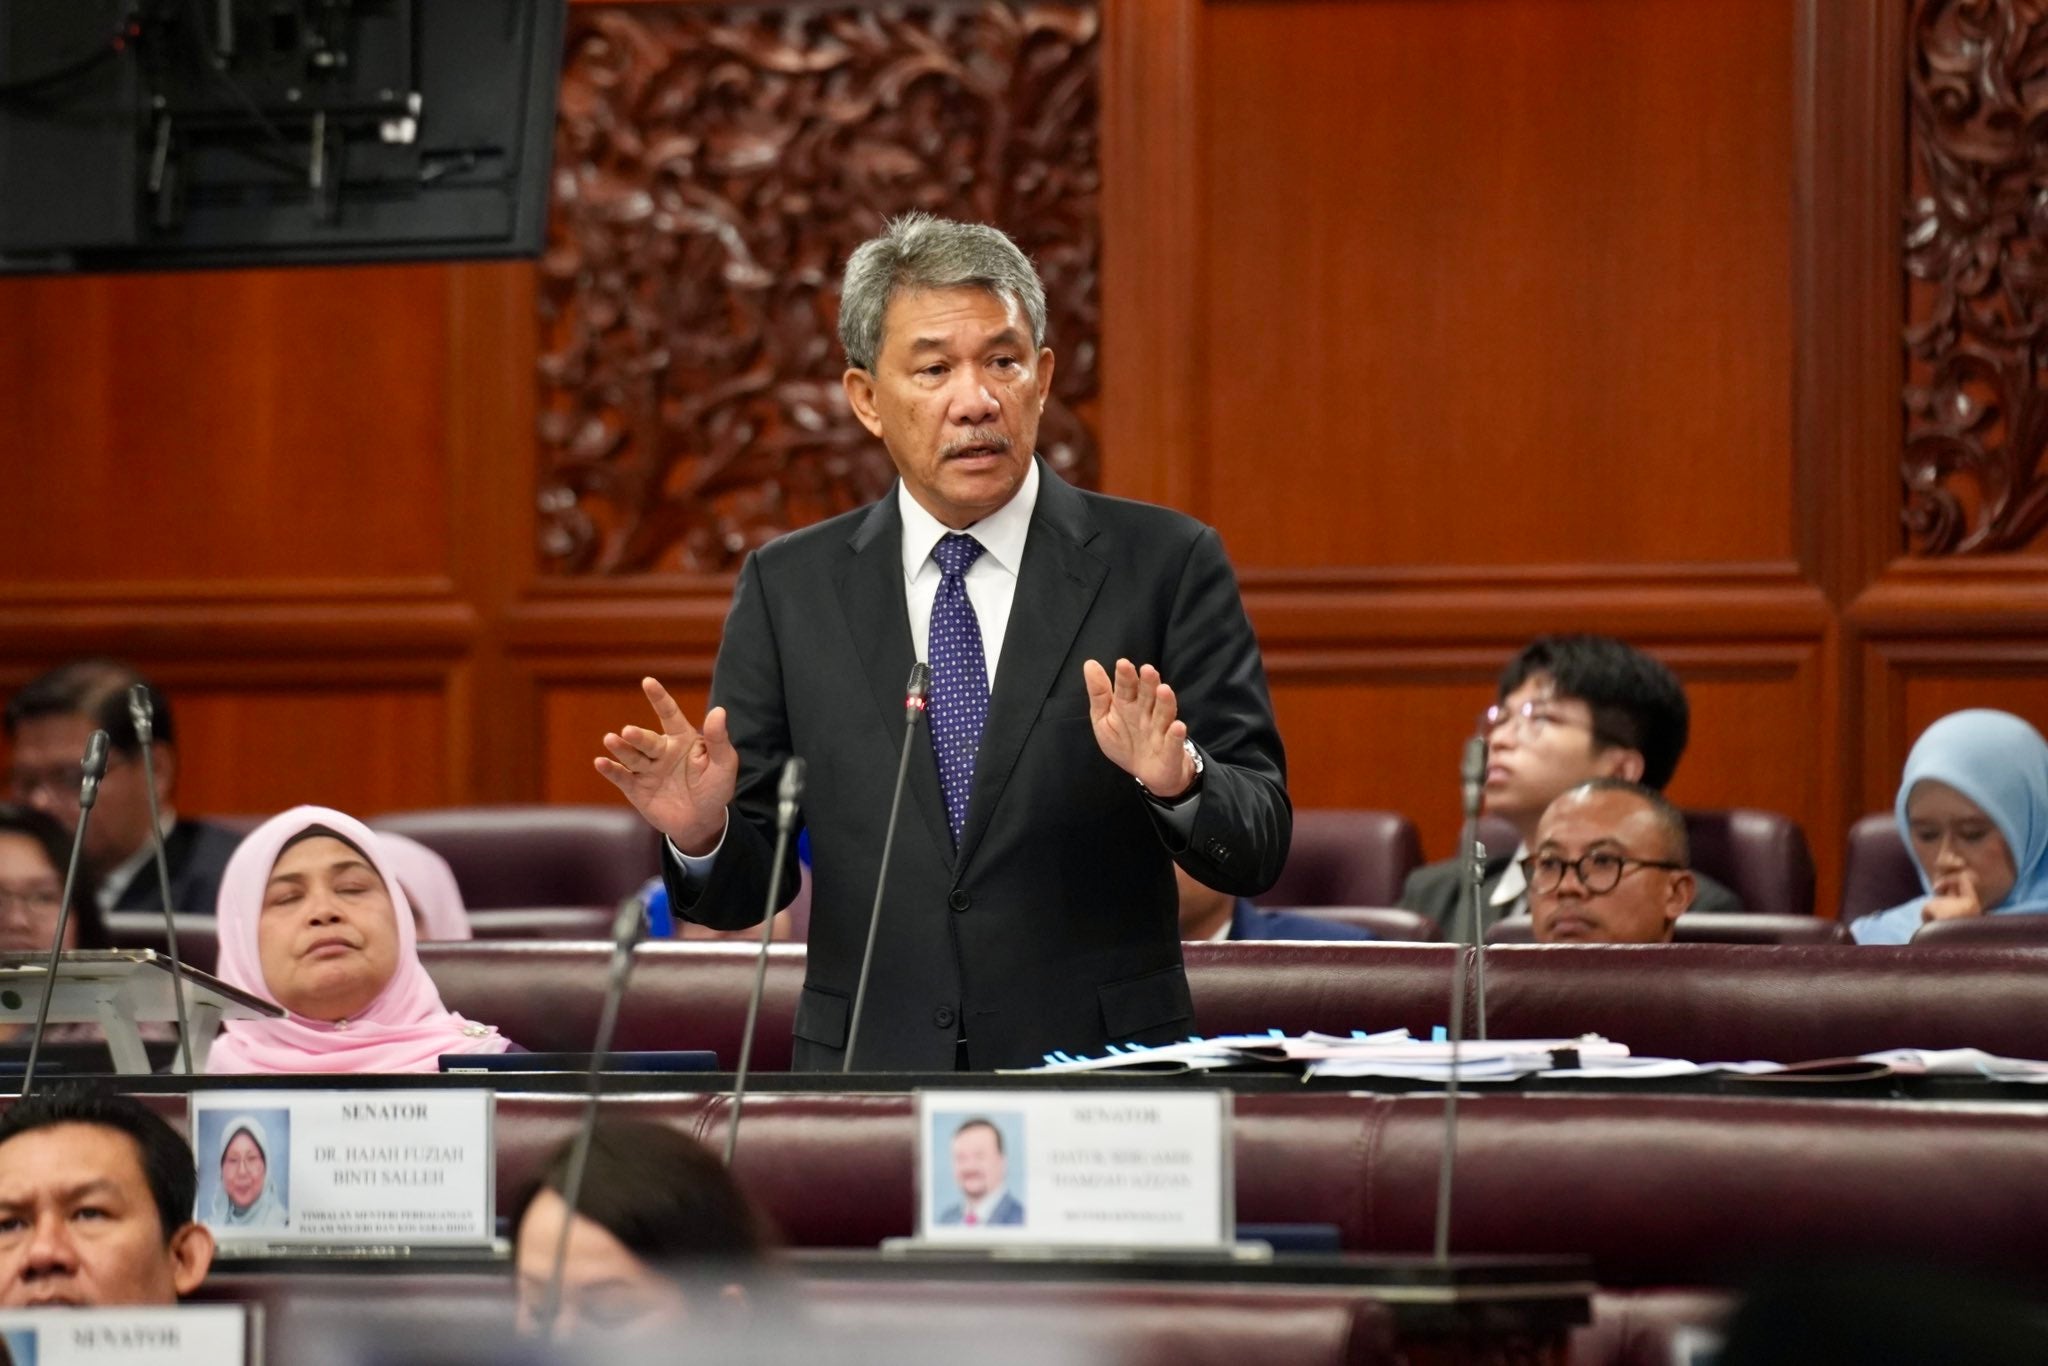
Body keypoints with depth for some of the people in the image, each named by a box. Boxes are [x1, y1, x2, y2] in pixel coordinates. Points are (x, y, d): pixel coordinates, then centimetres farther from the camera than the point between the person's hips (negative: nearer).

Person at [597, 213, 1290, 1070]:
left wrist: (1177, 781, -20)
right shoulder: (787, 589, 8)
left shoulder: (1164, 565, 3)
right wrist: (701, 834, -12)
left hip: (1100, 1076, -3)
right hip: (867, 1078, 3)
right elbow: (745, 894, 9)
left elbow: (1257, 854, -1)